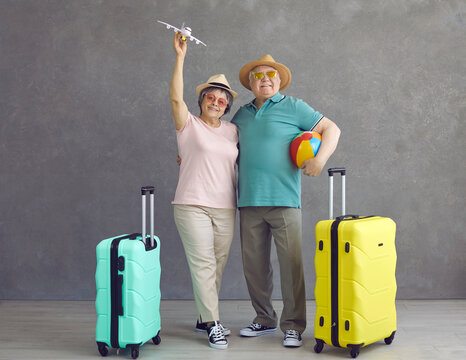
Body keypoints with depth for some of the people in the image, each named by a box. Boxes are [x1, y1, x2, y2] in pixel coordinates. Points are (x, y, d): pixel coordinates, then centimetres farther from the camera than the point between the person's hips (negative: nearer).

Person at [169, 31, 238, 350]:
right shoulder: (189, 125, 2)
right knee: (203, 264, -6)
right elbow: (176, 97, -12)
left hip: (225, 208, 4)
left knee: (217, 265, 8)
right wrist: (180, 58, -18)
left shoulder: (232, 131, 15)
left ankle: (205, 317, 22)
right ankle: (213, 324, -1)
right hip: (193, 206, -4)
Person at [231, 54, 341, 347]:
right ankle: (265, 320, 24)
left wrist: (321, 158, -13)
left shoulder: (293, 107, 5)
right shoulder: (242, 114, 18)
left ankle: (293, 326, 6)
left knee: (291, 263, -5)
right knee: (254, 265, 9)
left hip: (283, 200, -4)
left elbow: (331, 129, 2)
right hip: (249, 202, 5)